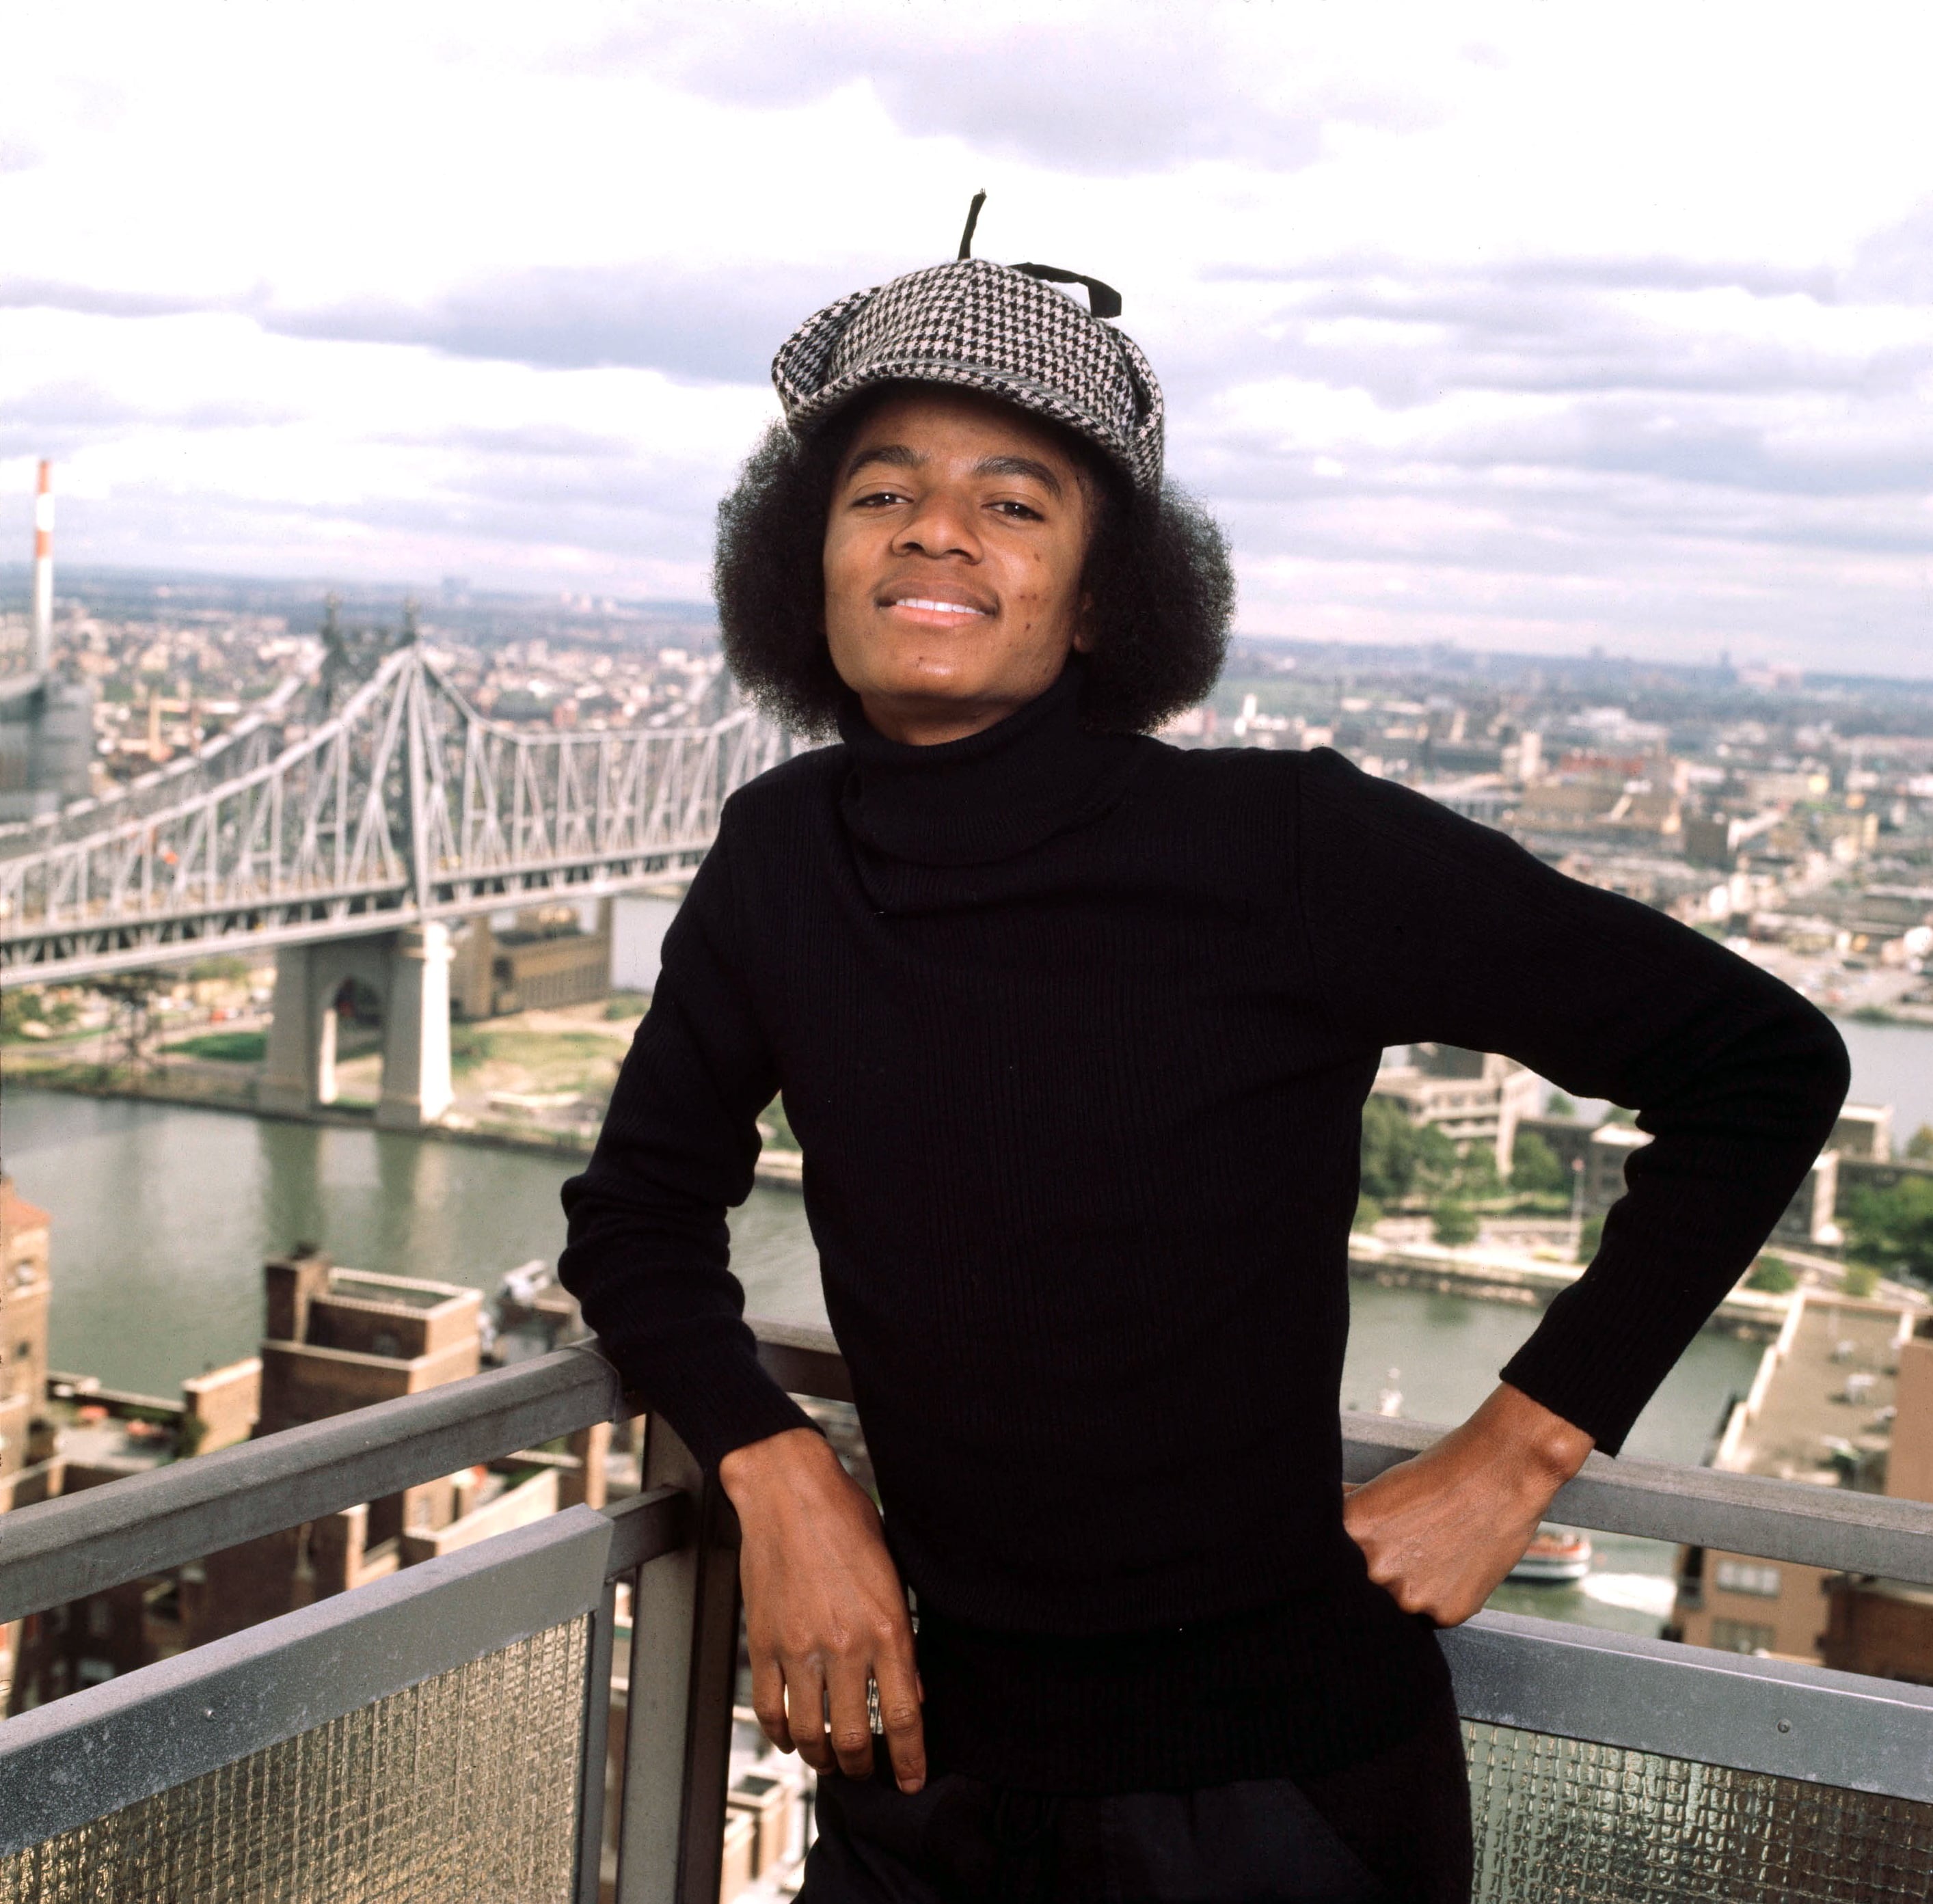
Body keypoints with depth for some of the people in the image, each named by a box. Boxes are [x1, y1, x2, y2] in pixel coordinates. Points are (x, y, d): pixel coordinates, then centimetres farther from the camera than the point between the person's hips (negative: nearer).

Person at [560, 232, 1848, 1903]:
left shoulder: (1286, 851, -18)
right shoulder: (784, 858, -5)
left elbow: (1762, 1064, -11)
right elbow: (640, 1204, 10)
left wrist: (1518, 1448, -11)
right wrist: (778, 1478, -6)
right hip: (938, 1757, 5)